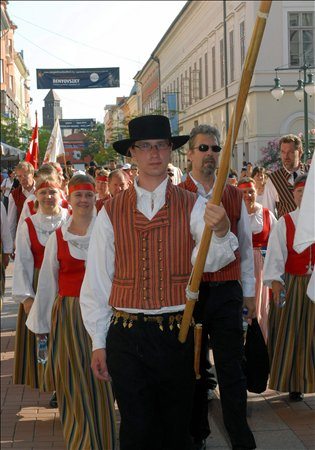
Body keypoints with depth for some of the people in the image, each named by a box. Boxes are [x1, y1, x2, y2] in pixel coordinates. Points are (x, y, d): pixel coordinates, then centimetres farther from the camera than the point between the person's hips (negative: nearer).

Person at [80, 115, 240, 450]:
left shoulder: (192, 207, 0)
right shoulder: (111, 213, 1)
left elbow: (212, 259, -18)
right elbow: (96, 280, 3)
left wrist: (220, 231, -40)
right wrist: (98, 343, 3)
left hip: (177, 333, 1)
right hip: (126, 335, 0)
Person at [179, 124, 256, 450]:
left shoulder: (234, 196, 9)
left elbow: (245, 247, 13)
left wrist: (249, 291, 11)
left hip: (227, 291, 2)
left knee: (232, 371, 1)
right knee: (193, 369, 9)